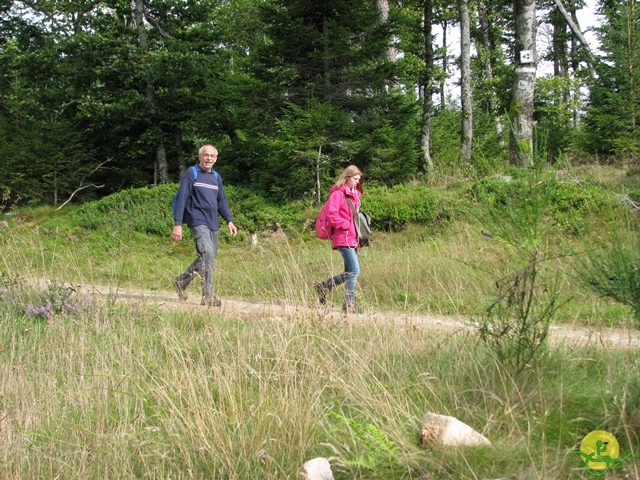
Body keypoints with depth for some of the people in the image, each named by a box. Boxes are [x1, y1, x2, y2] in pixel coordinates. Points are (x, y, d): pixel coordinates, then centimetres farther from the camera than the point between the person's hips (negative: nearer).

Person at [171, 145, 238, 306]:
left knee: (208, 257, 10)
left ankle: (182, 280, 30)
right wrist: (177, 224, -14)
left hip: (213, 224, 7)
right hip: (197, 222, -7)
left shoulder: (216, 177, 16)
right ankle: (208, 296, -21)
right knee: (207, 253, -21)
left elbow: (222, 200, 21)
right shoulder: (191, 174, -3)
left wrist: (229, 220, 8)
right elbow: (181, 199, -7)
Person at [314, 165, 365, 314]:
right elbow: (331, 216, -17)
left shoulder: (354, 194, 18)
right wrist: (347, 225, -17)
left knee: (350, 272, 12)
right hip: (344, 238, -9)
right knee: (354, 270, -13)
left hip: (353, 239, 9)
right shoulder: (338, 193, -10)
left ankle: (324, 286, 23)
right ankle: (349, 304, -8)